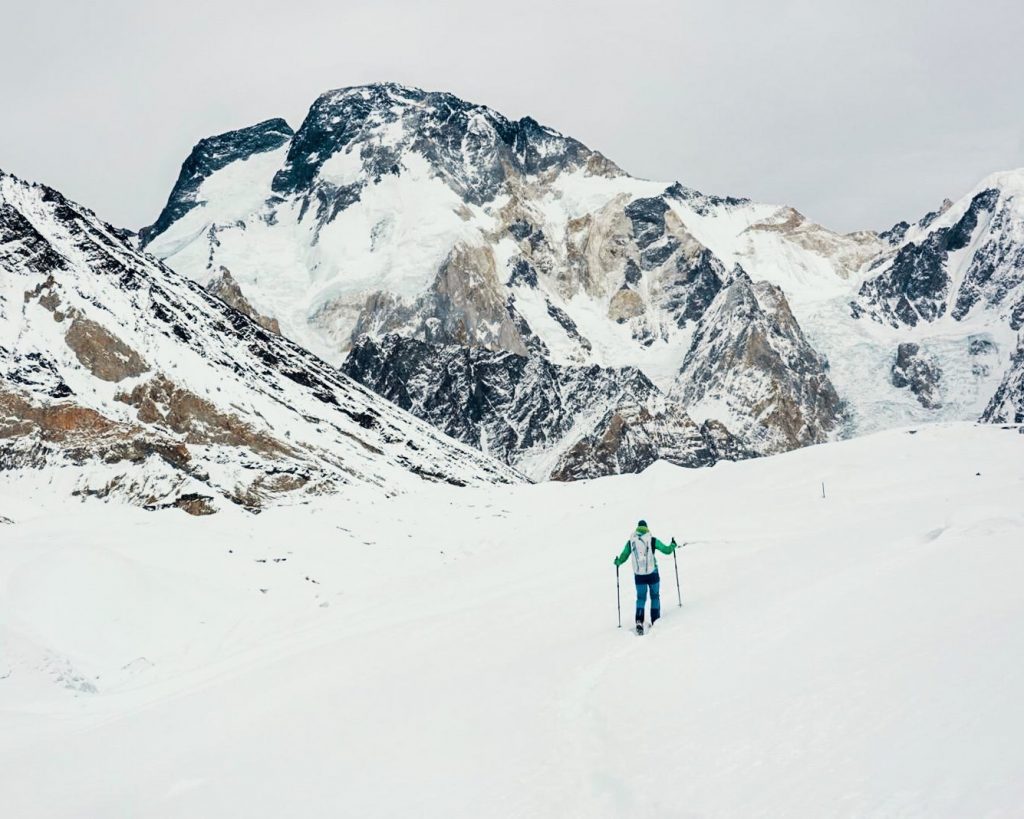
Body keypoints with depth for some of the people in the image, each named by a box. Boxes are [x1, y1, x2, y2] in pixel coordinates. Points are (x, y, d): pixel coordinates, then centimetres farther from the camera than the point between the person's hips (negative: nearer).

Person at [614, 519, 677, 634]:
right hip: (652, 573, -1)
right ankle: (655, 622, 14)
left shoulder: (631, 541, 1)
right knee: (655, 597, 15)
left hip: (638, 575, 1)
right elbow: (666, 550, 1)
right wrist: (673, 545, 23)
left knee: (641, 598, 10)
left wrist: (617, 562, 29)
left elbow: (623, 557, 7)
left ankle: (639, 621, -9)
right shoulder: (652, 540, -5)